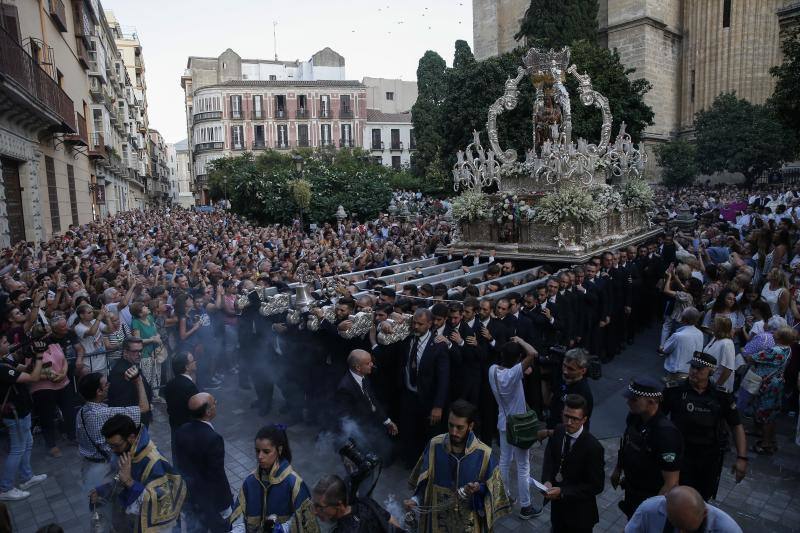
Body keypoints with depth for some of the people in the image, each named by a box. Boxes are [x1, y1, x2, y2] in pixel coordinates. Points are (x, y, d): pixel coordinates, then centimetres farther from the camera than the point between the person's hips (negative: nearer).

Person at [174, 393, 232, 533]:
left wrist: (185, 488, 17)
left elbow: (179, 463, 2)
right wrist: (226, 505, -9)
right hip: (211, 501, -6)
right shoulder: (213, 439, -31)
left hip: (188, 495, 6)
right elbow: (218, 476, -23)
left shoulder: (181, 431, -10)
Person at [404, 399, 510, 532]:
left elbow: (492, 488, -6)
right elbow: (423, 481, -3)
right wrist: (415, 499, -19)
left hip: (469, 521, -1)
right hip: (438, 519, 1)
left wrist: (479, 488, -25)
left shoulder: (483, 454, -19)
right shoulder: (434, 446, -14)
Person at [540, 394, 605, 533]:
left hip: (579, 512, -5)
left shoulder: (593, 447, -26)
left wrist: (563, 492, -26)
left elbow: (596, 485, -20)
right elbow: (549, 459, 1)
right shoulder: (558, 431, -8)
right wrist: (547, 481, -18)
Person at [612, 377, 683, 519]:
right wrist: (617, 469, 18)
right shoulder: (634, 417, -11)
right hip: (631, 489, 6)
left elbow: (671, 483, -26)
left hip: (651, 498, -6)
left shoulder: (666, 434, -32)